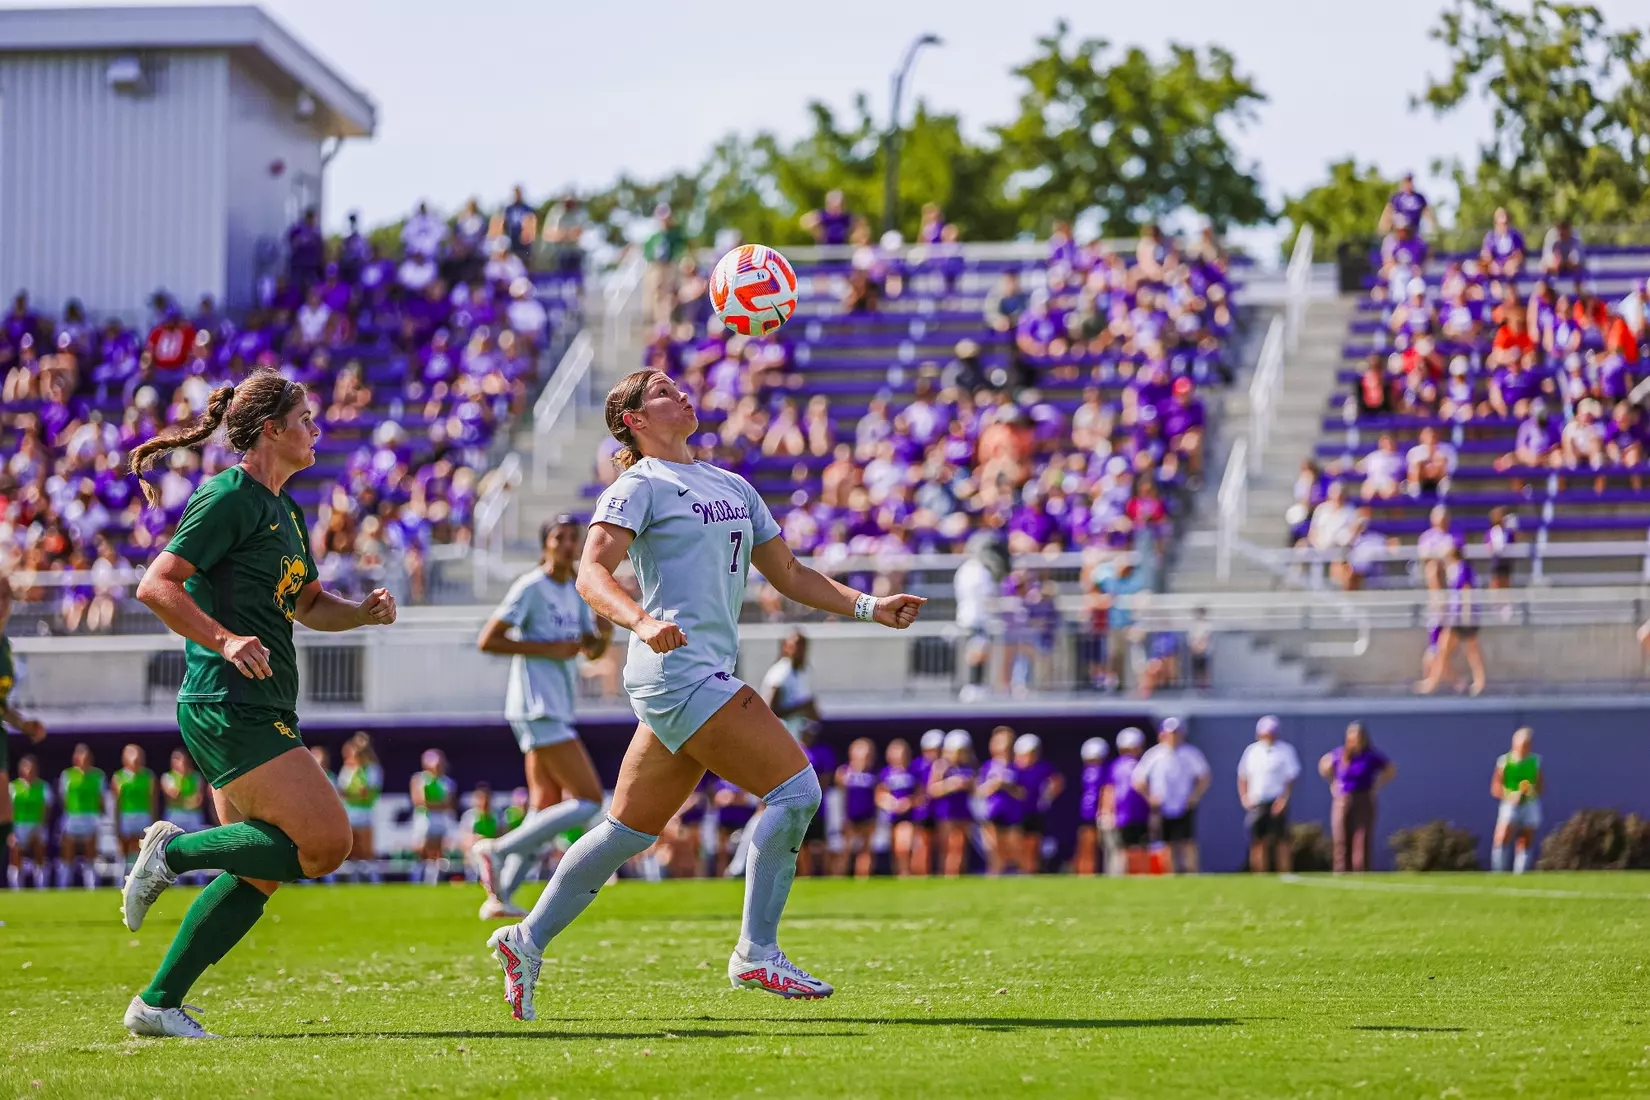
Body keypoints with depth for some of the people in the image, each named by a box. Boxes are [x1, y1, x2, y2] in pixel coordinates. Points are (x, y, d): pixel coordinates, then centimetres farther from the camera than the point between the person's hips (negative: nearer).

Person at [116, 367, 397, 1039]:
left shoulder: (282, 511, 20)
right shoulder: (229, 498, -9)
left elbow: (308, 605, 31)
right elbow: (155, 586, -15)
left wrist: (363, 611, 11)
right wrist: (224, 640, -26)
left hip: (260, 714, 10)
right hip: (227, 706, -10)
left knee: (257, 877, 7)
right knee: (327, 842, -17)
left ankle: (157, 1003, 11)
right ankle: (176, 850, -6)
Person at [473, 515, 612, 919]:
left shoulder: (575, 592, 15)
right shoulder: (531, 587, -10)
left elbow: (590, 651, 22)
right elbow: (487, 640, -13)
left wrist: (603, 635, -2)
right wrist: (548, 649, -17)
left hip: (556, 714, 9)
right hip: (538, 709, -9)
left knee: (547, 811, 8)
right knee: (588, 802, -14)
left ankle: (499, 897, 9)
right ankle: (497, 850, -10)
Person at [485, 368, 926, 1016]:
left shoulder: (733, 487, 20)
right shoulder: (640, 487, -4)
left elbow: (788, 573, 24)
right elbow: (592, 574, -16)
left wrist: (869, 608, 13)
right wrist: (641, 622, -35)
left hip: (706, 678, 8)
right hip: (678, 670, -8)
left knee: (632, 829, 11)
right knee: (796, 786, -13)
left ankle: (527, 943, 21)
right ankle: (756, 954, -7)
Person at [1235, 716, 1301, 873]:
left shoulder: (1284, 751, 0)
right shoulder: (1251, 751, 11)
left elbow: (1291, 778, -3)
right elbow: (1242, 777, 15)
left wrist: (1284, 799, -13)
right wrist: (1244, 797, 1)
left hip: (1276, 802, -3)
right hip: (1255, 804, 4)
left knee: (1281, 840, -7)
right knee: (1257, 841, 1)